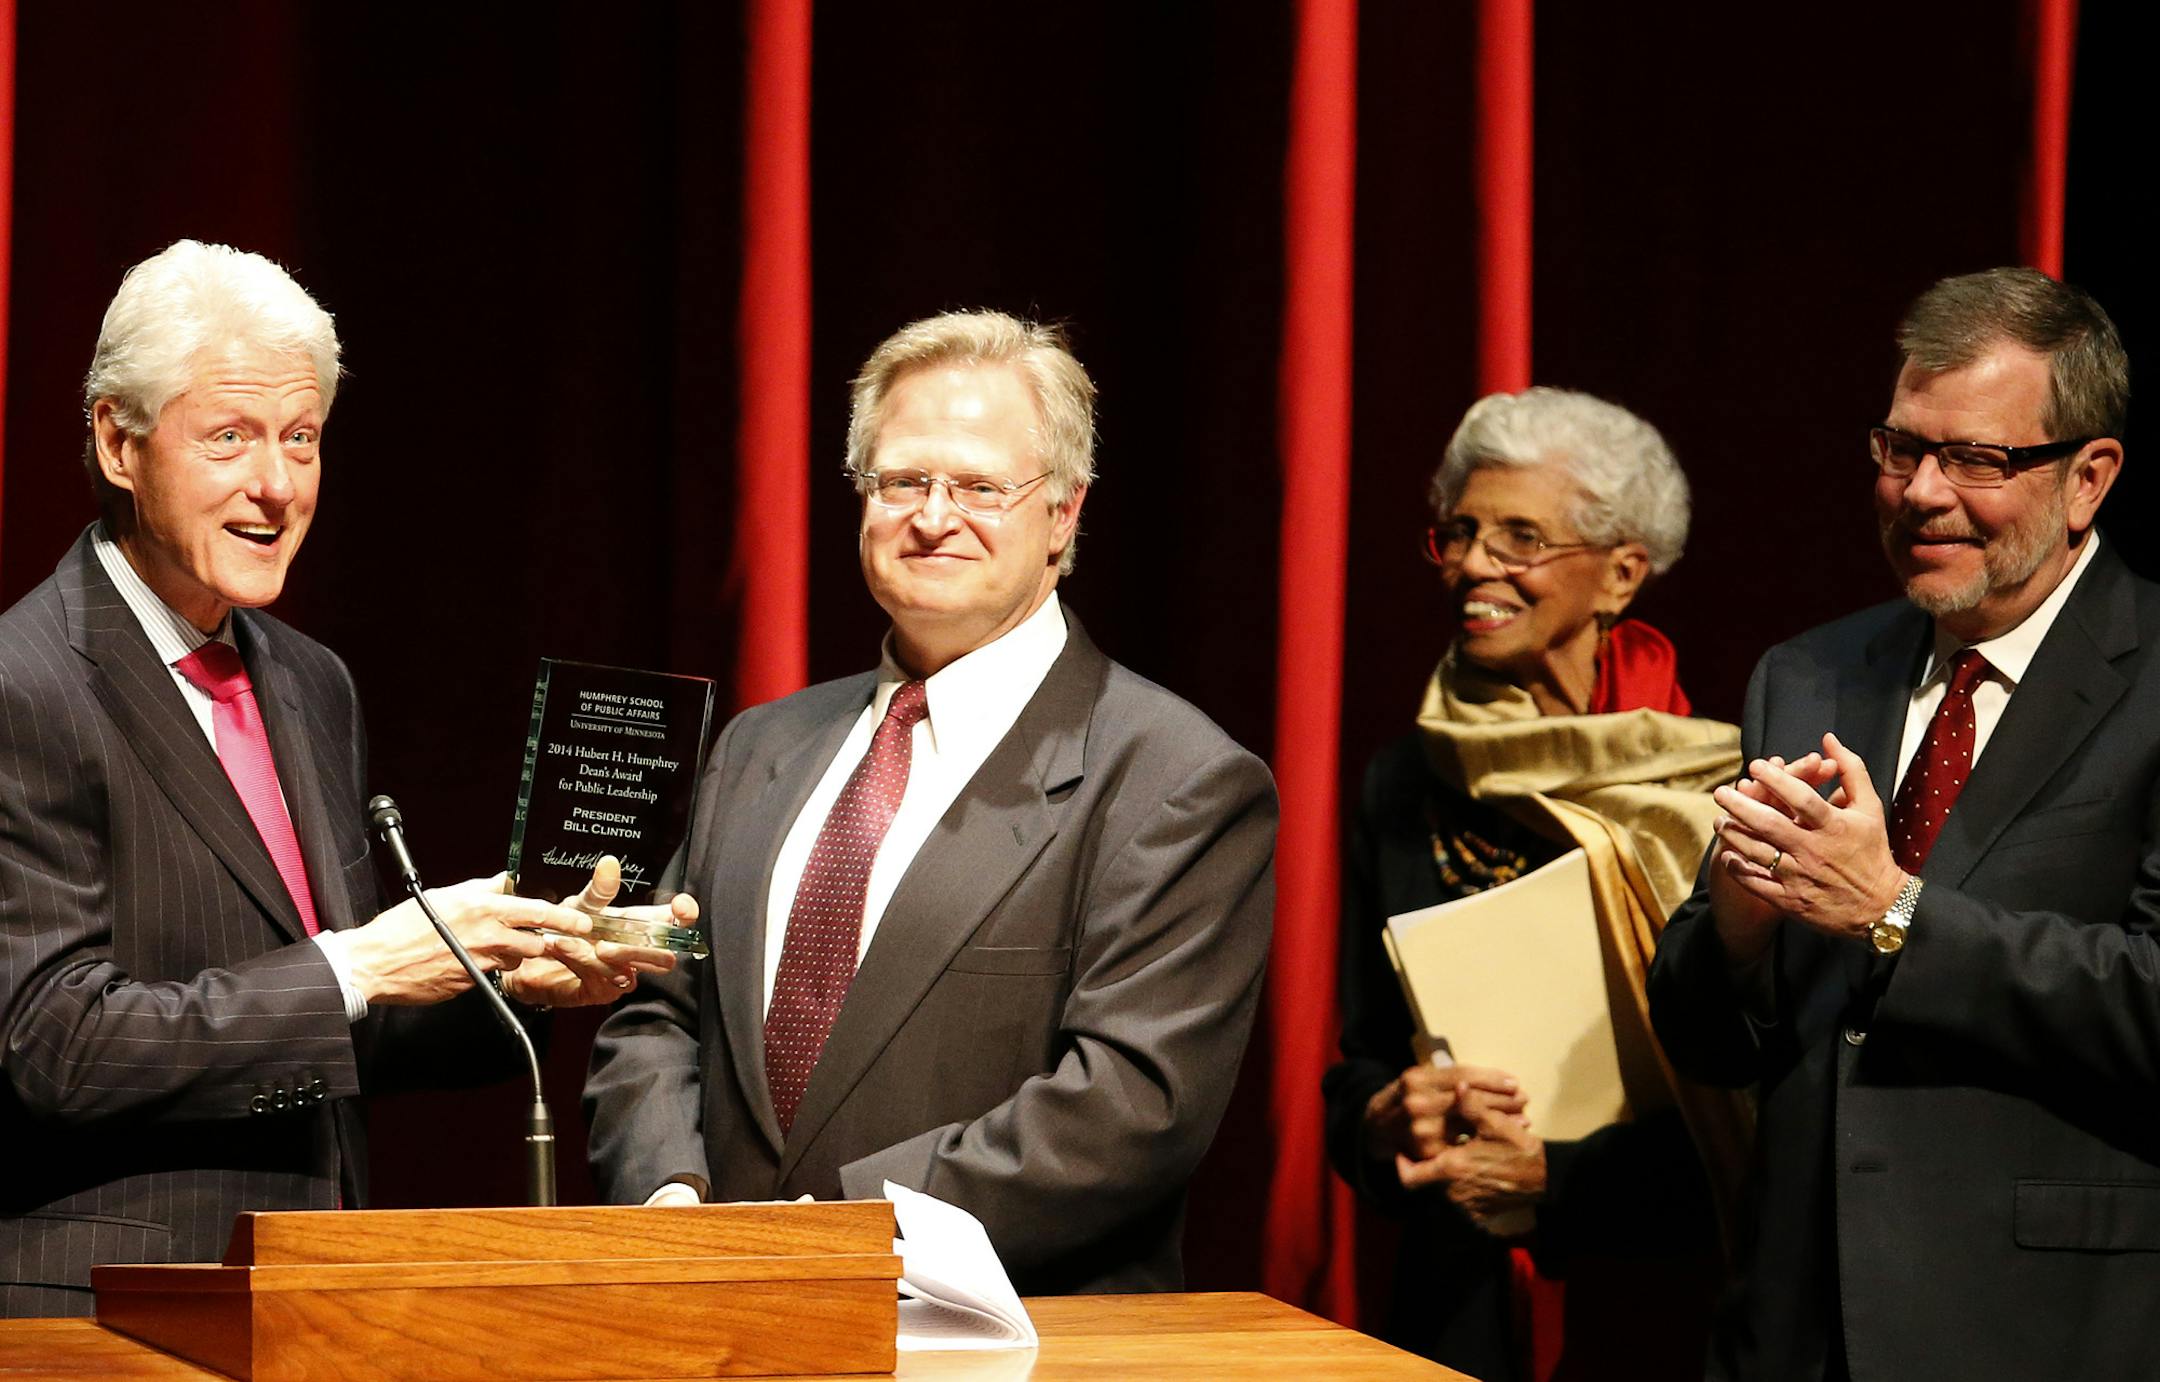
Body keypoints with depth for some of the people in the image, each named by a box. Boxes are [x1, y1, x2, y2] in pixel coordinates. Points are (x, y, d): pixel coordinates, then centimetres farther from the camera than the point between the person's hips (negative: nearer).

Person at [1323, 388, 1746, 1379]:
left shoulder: (1711, 786, -7)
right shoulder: (1404, 787, 7)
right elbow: (1355, 1068, 11)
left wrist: (1553, 1173, -19)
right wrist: (1388, 1119, -11)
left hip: (1664, 1299, -3)